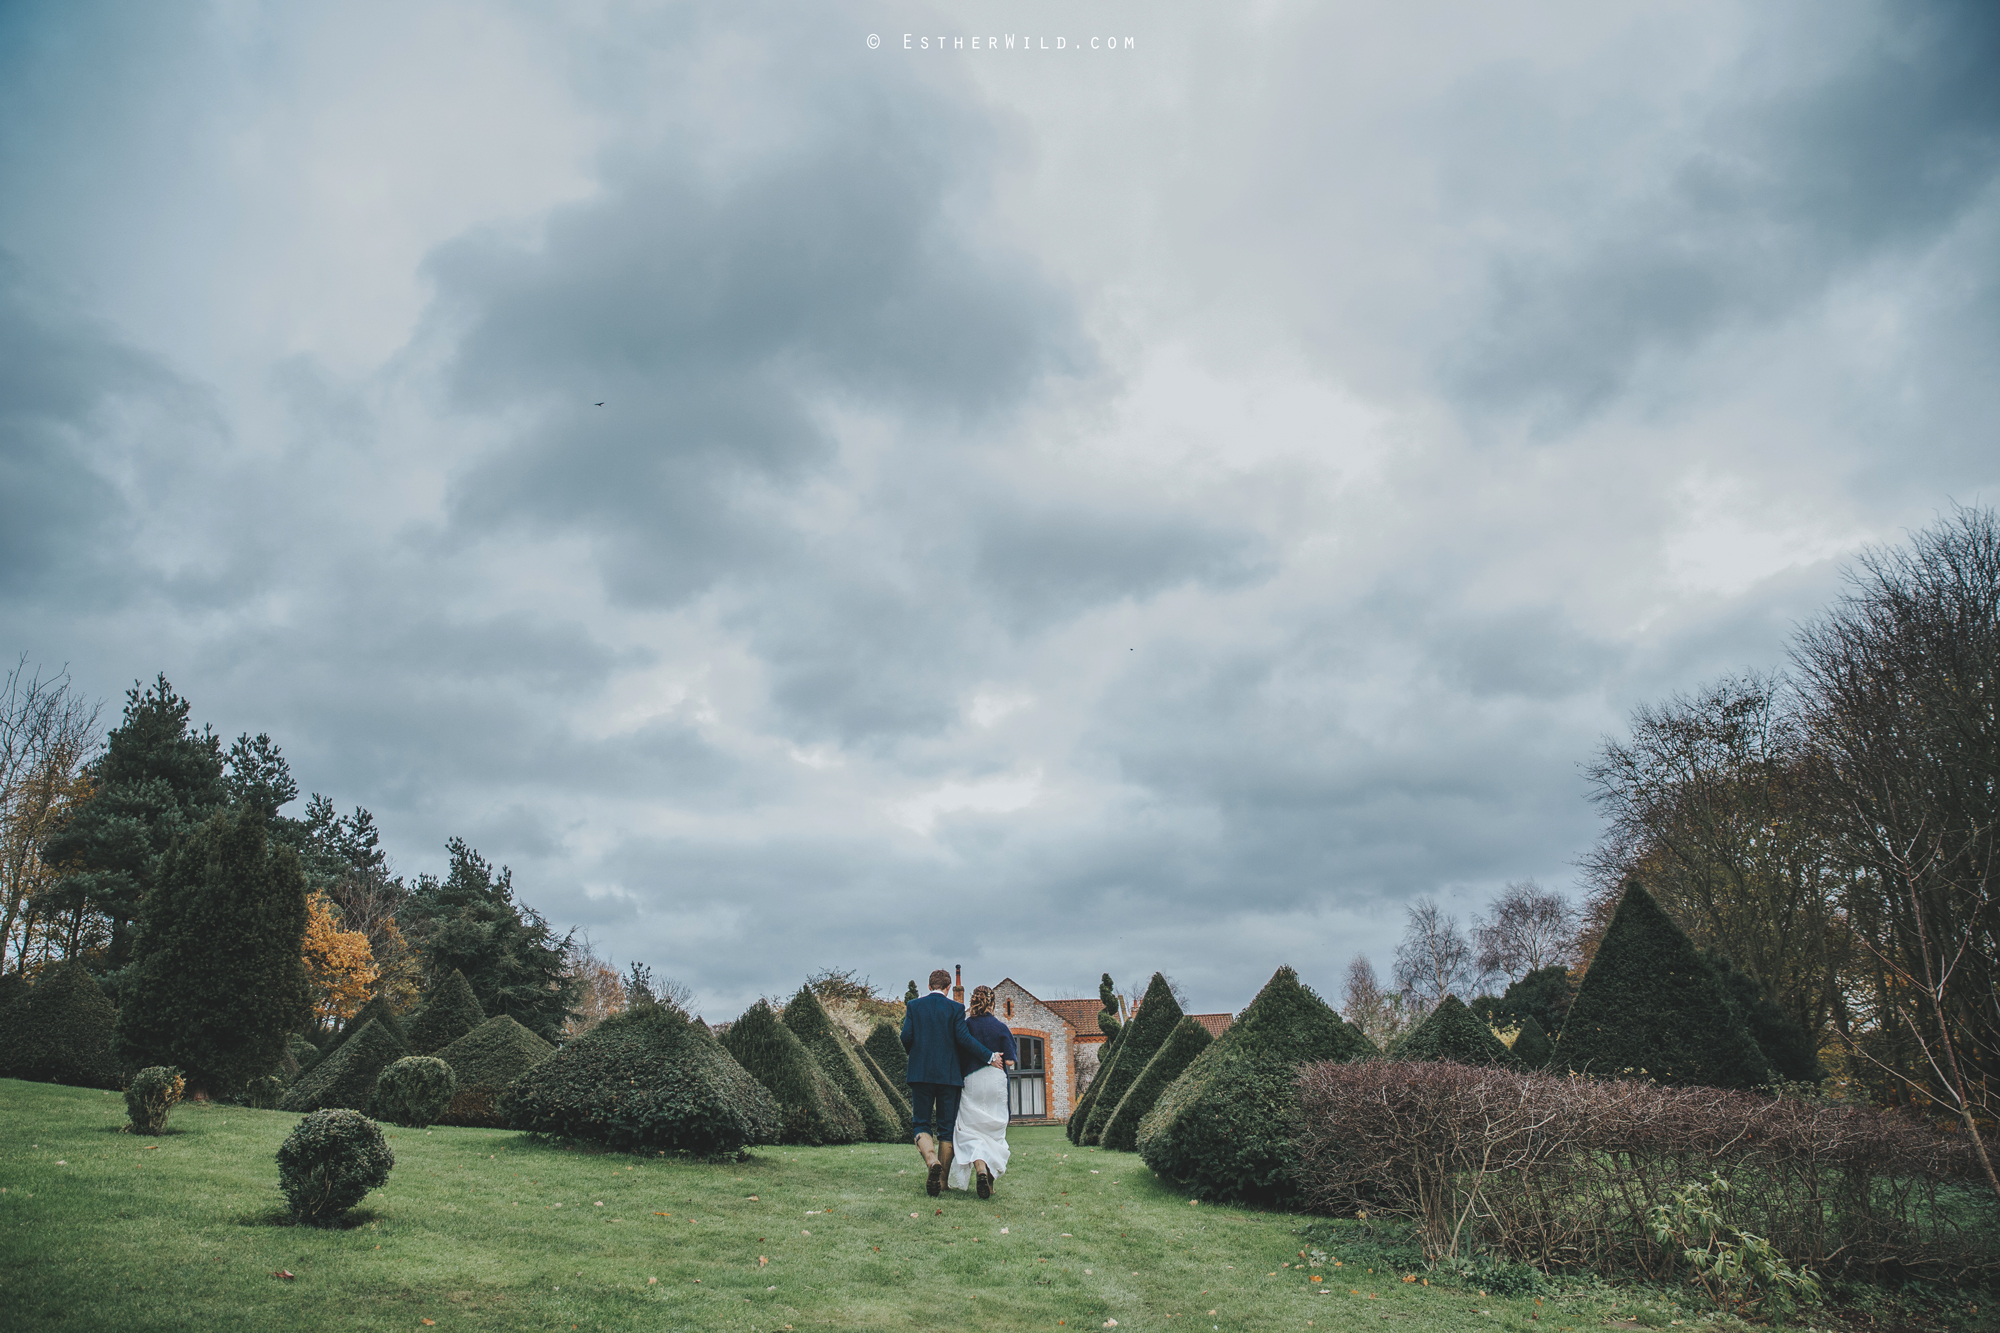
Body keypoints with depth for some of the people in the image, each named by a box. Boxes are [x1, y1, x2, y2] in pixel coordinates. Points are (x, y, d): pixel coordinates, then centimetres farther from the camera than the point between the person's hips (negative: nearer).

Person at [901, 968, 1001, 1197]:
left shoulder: (914, 1006, 3)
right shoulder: (956, 1008, -1)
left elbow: (906, 1037, -3)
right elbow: (964, 1038, -10)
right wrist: (989, 1056, -2)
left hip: (920, 1073, 0)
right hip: (948, 1075, 0)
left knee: (921, 1124, 7)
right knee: (946, 1128, 9)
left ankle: (931, 1160, -22)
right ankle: (941, 1181, 8)